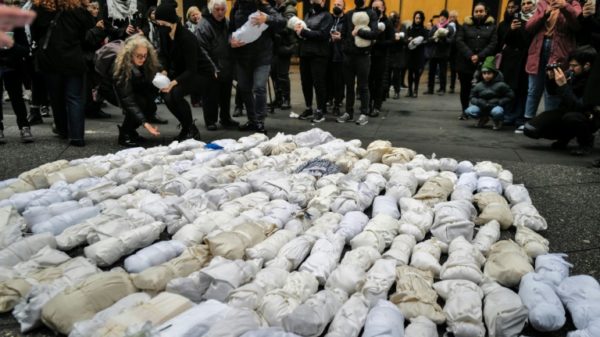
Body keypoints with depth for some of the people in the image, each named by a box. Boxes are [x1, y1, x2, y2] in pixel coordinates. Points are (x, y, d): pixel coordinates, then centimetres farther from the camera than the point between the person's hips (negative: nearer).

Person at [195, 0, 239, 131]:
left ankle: (225, 119, 28)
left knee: (226, 95, 15)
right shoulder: (204, 25, -12)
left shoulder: (227, 23, 10)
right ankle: (210, 121, 13)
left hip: (226, 68, 6)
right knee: (211, 96, 1)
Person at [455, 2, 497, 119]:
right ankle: (464, 111, 15)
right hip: (465, 62, 1)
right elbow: (459, 41, -2)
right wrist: (470, 55, -13)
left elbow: (493, 44, -1)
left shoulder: (492, 26, 8)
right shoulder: (466, 25, 8)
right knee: (465, 88, 5)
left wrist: (479, 56, -14)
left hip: (483, 63, -1)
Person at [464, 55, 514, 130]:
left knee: (497, 112, -41)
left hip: (496, 106, -4)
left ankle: (498, 121, 1)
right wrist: (478, 102, -12)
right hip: (482, 108, 4)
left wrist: (499, 102, -16)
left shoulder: (500, 85, -8)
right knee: (469, 111, -25)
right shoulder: (478, 86, 2)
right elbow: (472, 97, 9)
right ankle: (484, 118, 10)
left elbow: (510, 96, -5)